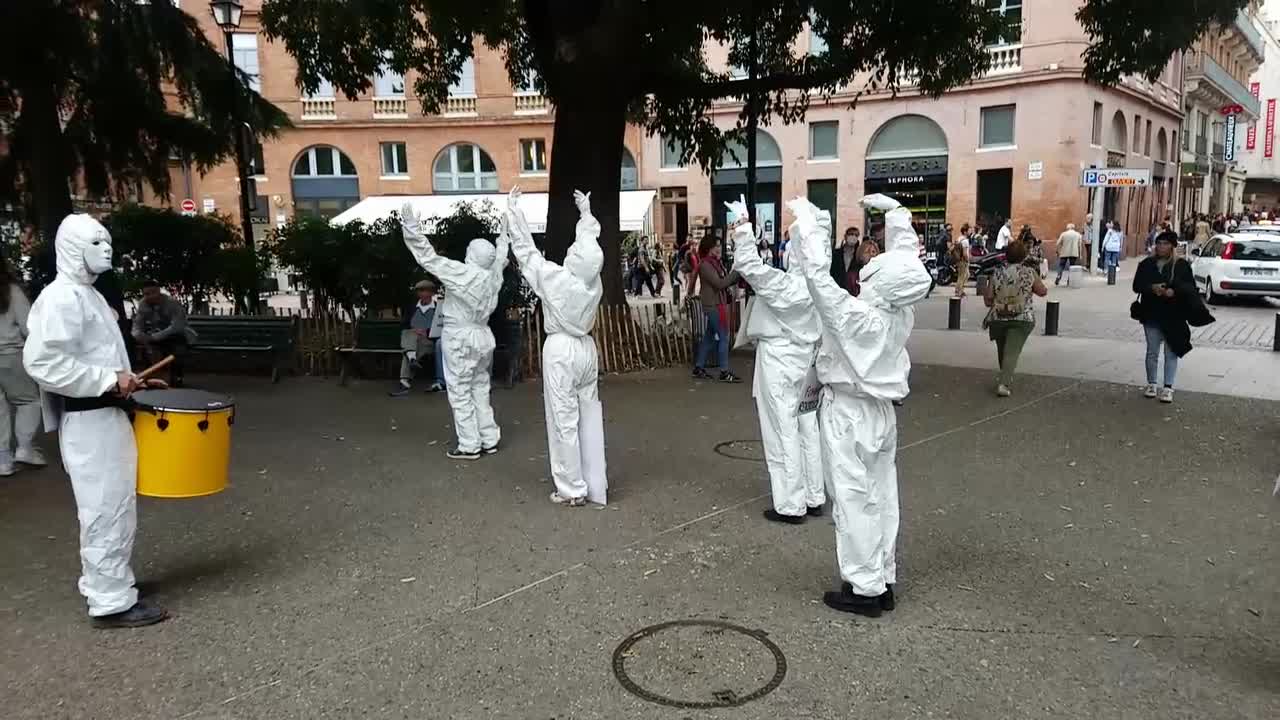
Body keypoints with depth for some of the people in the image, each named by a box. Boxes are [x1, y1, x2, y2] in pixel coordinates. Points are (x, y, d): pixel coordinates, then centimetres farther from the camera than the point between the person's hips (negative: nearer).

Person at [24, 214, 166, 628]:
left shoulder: (86, 293, 15)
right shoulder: (62, 298, -16)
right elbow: (42, 362, -26)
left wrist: (120, 379, 11)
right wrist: (110, 381, -23)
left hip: (105, 414, 10)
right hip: (88, 420, -10)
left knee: (113, 506, 19)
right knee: (106, 509, -4)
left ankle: (101, 583, 33)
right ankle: (111, 602, 5)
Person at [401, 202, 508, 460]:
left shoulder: (461, 273, -18)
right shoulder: (493, 275, 0)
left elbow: (428, 258, -20)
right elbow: (502, 255, 21)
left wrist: (412, 229, -20)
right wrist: (505, 236, 39)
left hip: (460, 339, -7)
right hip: (483, 337, 7)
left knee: (460, 393, 1)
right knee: (480, 390, 16)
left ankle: (470, 446, 5)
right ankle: (489, 440, 20)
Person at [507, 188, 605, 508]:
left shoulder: (556, 279, -18)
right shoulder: (594, 280, -4)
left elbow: (526, 250, -10)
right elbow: (590, 247, 13)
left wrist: (514, 211, -1)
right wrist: (586, 213, 26)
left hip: (560, 351, -6)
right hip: (586, 348, 6)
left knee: (564, 422, 0)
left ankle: (573, 489, 4)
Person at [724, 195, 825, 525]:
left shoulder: (788, 284, -22)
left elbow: (748, 265, -24)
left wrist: (742, 228, -18)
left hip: (778, 359, -8)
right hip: (803, 357, 8)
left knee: (783, 433, -1)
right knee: (806, 428, 13)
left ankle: (791, 505, 6)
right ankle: (813, 498, 23)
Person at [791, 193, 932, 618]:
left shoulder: (855, 316, -22)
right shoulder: (902, 313, -5)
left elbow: (818, 277, -24)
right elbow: (907, 259, 9)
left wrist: (809, 225, -16)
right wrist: (896, 213, 17)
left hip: (848, 414, -7)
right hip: (881, 411, 7)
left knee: (854, 501, 1)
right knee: (882, 498, 13)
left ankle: (865, 589, 8)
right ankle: (883, 582, 23)